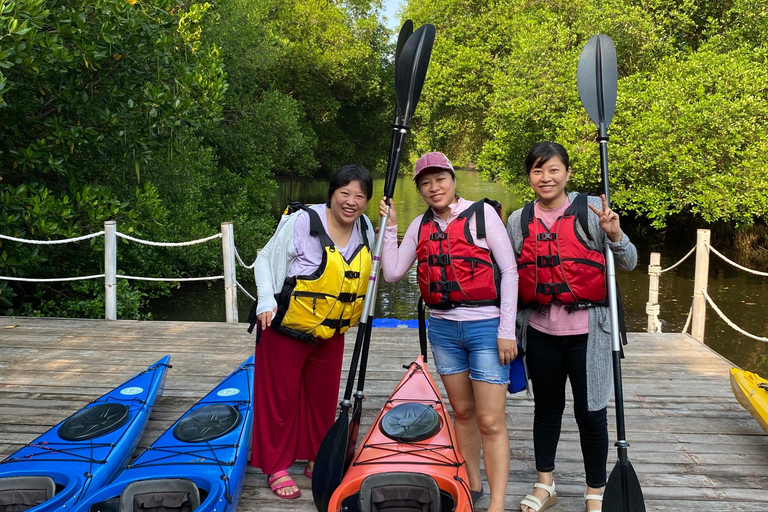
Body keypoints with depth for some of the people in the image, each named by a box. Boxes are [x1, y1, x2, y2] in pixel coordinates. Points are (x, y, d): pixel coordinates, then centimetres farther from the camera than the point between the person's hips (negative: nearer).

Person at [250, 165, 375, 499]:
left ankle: (316, 460, 35)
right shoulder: (302, 221, -19)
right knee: (281, 396, 5)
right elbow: (266, 260, -13)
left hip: (331, 333, 6)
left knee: (324, 397, 16)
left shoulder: (366, 229, 0)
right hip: (287, 328, -6)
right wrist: (266, 302, -22)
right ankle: (275, 468, 20)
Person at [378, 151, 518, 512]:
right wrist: (389, 227, 1)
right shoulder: (421, 225, 8)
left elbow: (509, 271, -8)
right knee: (462, 412, 16)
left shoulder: (482, 213, -7)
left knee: (490, 421, -4)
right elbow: (392, 273, 6)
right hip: (443, 328, 5)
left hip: (485, 327, -5)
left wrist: (507, 330, -11)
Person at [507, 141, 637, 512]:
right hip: (541, 330, 3)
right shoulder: (518, 221, 6)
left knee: (590, 411, 5)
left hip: (587, 329, -3)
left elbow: (628, 263, -1)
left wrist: (614, 235, -21)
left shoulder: (592, 209, -4)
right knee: (546, 407, 16)